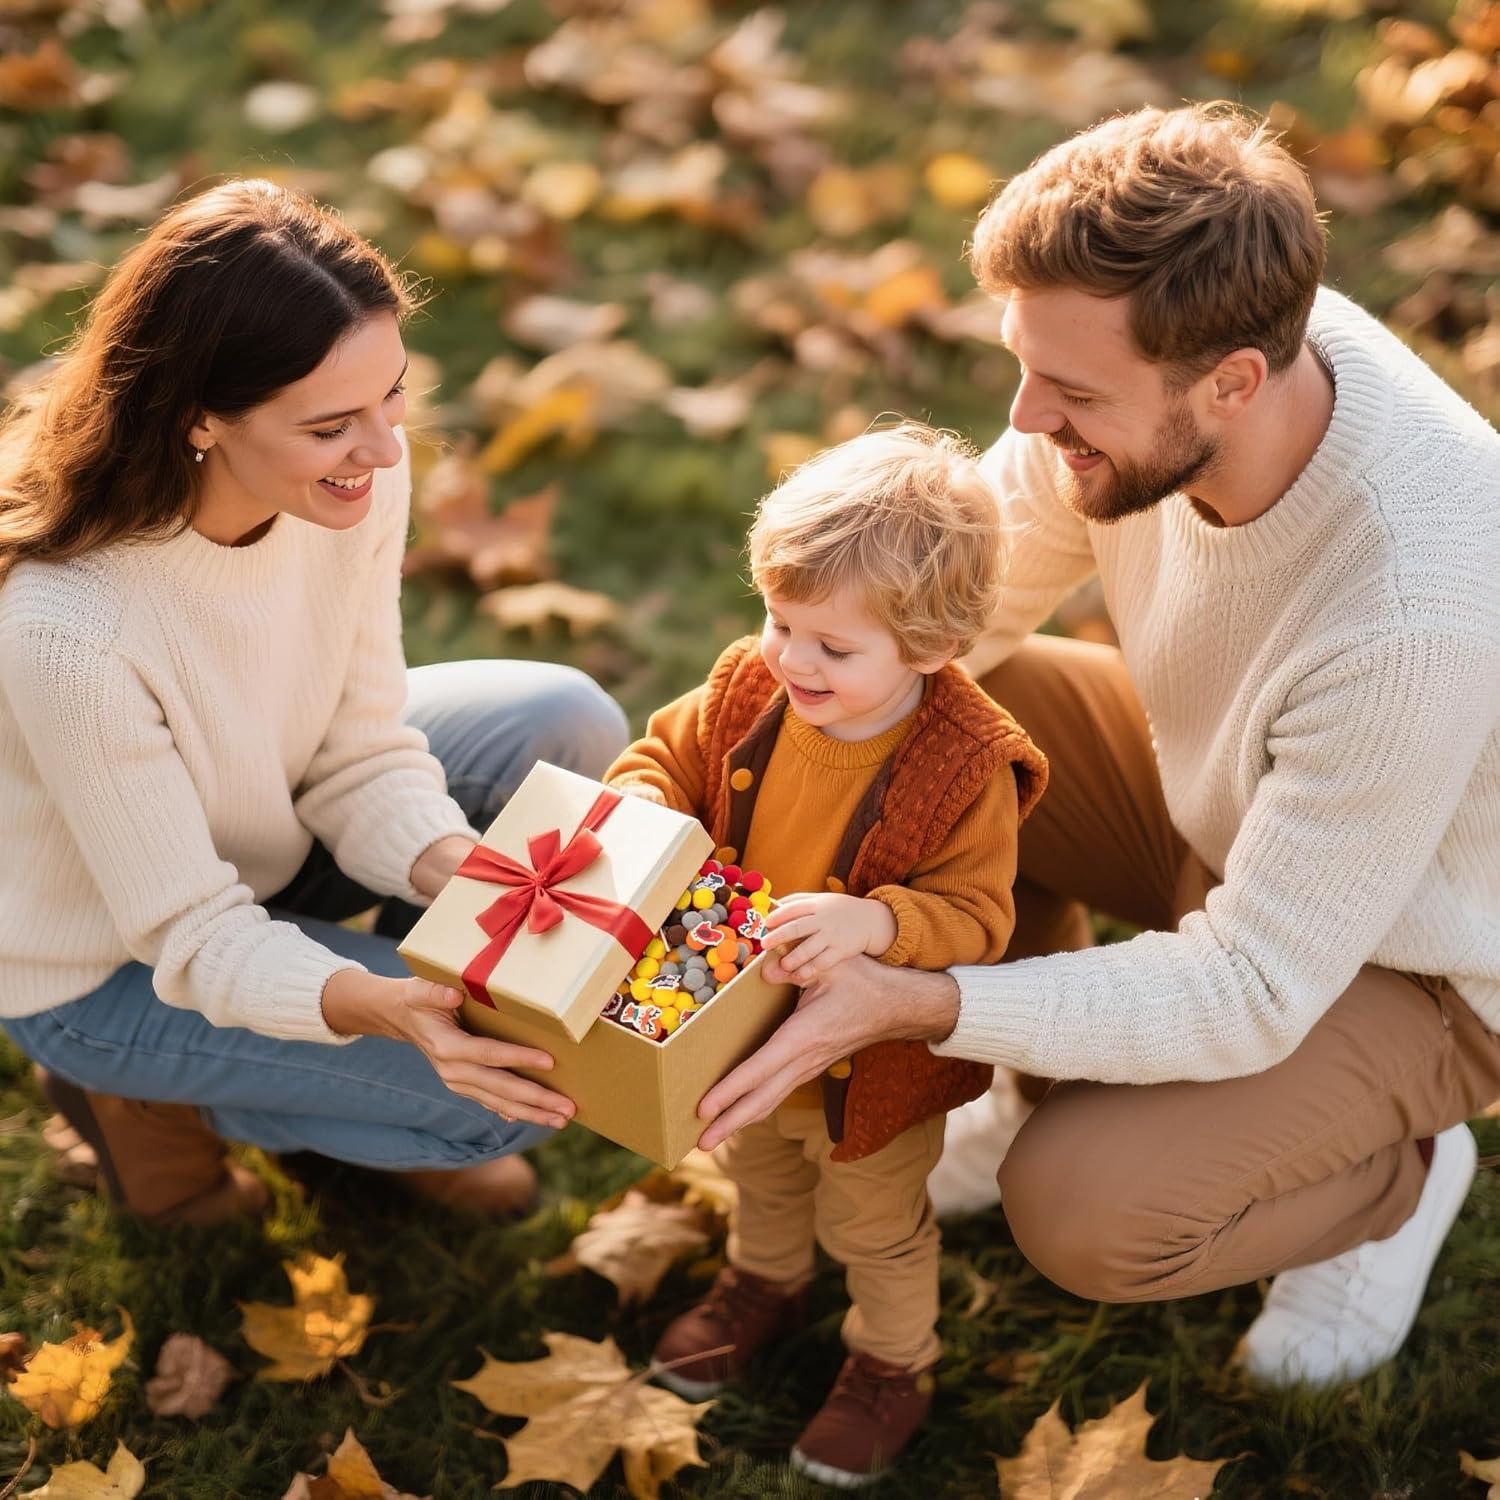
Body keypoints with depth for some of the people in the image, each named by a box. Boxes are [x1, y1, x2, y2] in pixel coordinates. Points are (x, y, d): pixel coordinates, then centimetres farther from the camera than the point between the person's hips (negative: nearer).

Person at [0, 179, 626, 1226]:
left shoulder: (353, 474, -21)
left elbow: (360, 752, -10)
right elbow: (191, 935, -28)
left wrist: (457, 869, -30)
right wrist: (374, 1006, -46)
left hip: (264, 835, 6)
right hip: (108, 964, -6)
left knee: (567, 729, -7)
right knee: (515, 1092, -17)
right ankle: (152, 1093, 7)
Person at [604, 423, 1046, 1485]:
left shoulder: (969, 768, -32)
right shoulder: (752, 687, -18)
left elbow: (975, 917, -29)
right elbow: (671, 754, -4)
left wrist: (872, 921, -47)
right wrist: (638, 811, -26)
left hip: (874, 1059, -5)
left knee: (876, 1223, 22)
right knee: (761, 1169, 35)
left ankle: (895, 1363, 51)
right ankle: (764, 1283, 65)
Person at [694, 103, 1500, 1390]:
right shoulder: (1139, 360, -23)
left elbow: (1255, 992, -32)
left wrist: (912, 1006, -39)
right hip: (1210, 778, 6)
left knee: (1083, 1212, -23)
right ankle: (1043, 1064, 12)